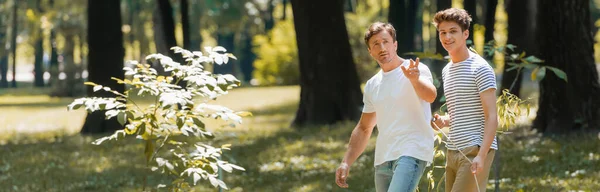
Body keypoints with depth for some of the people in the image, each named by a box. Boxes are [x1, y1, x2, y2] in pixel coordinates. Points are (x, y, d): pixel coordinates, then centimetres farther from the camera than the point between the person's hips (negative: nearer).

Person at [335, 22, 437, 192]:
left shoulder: (417, 70, -5)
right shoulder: (372, 85, 15)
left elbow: (430, 96, -27)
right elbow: (364, 128, 23)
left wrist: (415, 79, -49)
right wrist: (346, 162, 13)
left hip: (411, 153, -7)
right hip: (383, 159, 7)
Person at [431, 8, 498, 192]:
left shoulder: (480, 68, -9)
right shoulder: (446, 71, 16)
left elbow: (491, 117, -14)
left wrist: (481, 155, -24)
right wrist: (443, 121, 4)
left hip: (476, 150, -8)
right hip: (453, 152, 8)